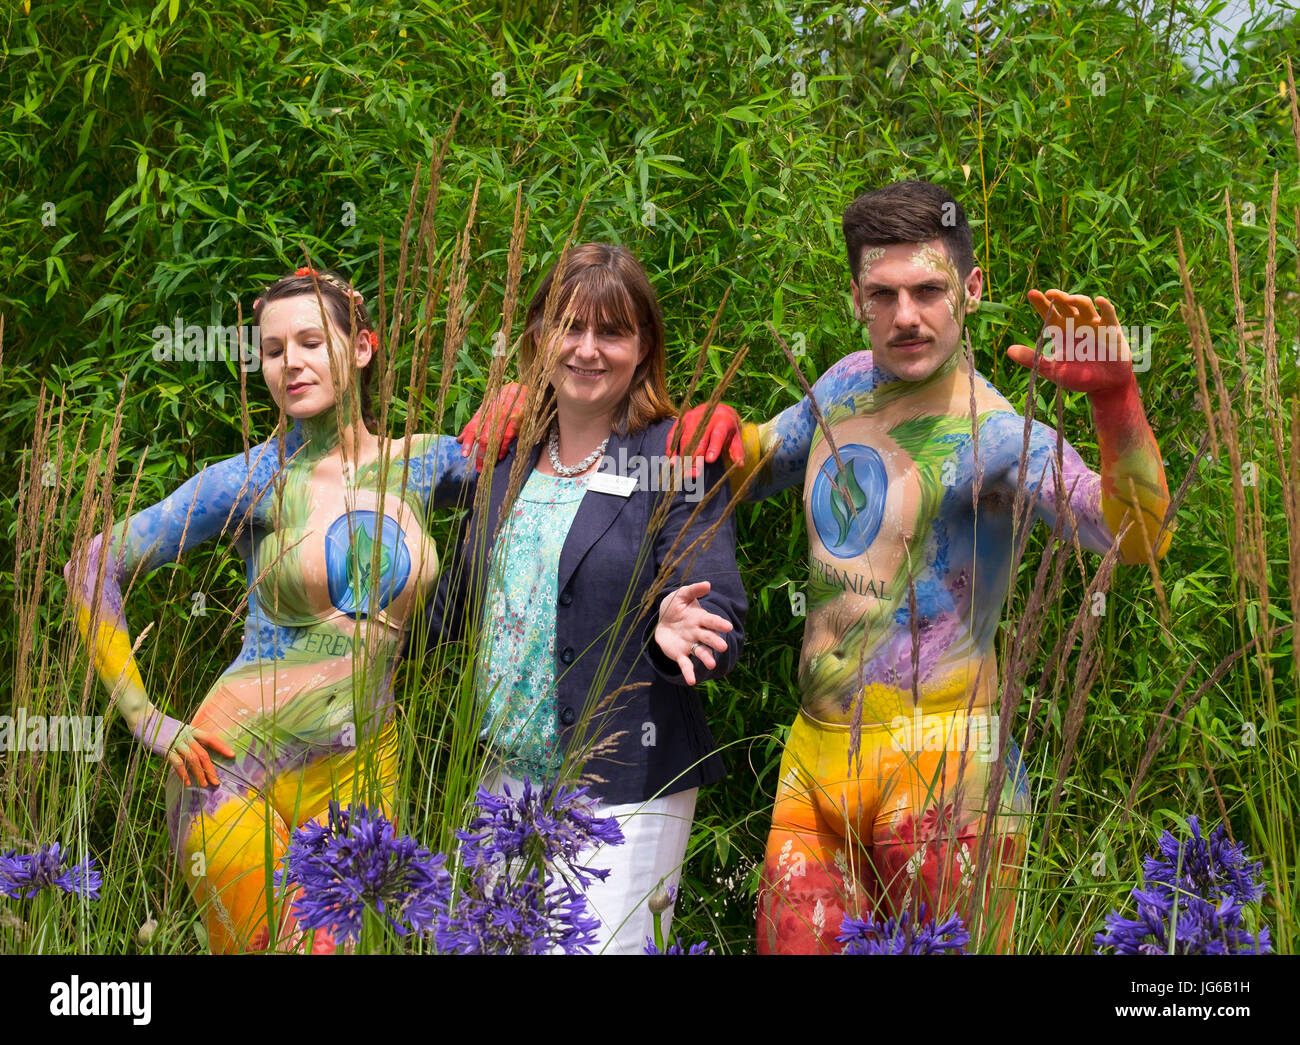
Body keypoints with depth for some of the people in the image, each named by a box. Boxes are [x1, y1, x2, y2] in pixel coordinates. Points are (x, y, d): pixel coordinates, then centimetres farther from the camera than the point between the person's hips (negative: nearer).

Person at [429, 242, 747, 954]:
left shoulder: (679, 461, -9)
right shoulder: (510, 454, 7)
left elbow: (722, 626, -14)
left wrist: (678, 632, -34)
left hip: (625, 794, -6)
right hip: (510, 776, 6)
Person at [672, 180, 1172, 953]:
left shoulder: (995, 437, -13)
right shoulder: (849, 383, 10)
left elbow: (1137, 538, -29)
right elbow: (757, 466, 29)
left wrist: (1116, 397, -45)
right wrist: (722, 425, 5)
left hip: (941, 768, -7)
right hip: (817, 758, 7)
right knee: (790, 944, 10)